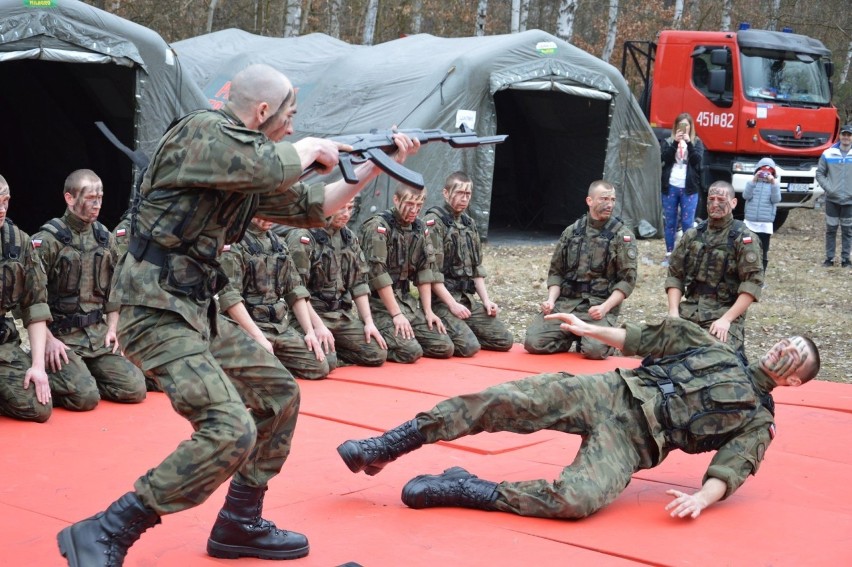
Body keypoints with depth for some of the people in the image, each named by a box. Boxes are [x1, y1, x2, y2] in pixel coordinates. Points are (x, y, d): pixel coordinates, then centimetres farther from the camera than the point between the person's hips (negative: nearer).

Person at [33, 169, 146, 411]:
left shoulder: (104, 237, 10)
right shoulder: (48, 239, -9)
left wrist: (111, 329, 7)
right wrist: (49, 339, -16)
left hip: (98, 335, 6)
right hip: (62, 336, -6)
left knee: (135, 388, -6)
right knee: (85, 397, -23)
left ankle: (80, 378, 15)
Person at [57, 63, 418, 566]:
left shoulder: (251, 159, 15)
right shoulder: (202, 131, -14)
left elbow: (310, 208, 23)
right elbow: (273, 168, -29)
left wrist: (377, 164, 19)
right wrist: (311, 148, -7)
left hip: (198, 311, 10)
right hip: (158, 312, -10)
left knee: (279, 395, 15)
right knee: (230, 431, -20)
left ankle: (240, 525, 23)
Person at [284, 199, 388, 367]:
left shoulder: (350, 238, 12)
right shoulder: (302, 237, -11)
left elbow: (359, 284, 13)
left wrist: (369, 322, 4)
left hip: (343, 316, 7)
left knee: (377, 354, -6)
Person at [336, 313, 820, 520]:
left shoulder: (757, 419, 13)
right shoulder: (716, 350, 24)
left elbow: (733, 467, -2)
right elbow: (648, 340, 24)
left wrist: (704, 497, -23)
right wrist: (591, 329, 21)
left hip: (631, 438, -4)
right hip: (611, 391, 4)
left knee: (577, 499, -35)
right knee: (503, 401, -19)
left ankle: (463, 491, -22)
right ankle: (385, 448, -18)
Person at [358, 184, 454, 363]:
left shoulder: (420, 228, 9)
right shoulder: (378, 226, -14)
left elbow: (425, 271, 10)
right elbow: (377, 274, -18)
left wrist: (428, 311, 3)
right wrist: (396, 314, -19)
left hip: (407, 300, 7)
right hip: (380, 302, -7)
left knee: (445, 348, -3)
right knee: (411, 352, -23)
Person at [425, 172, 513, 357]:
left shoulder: (469, 224, 16)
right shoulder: (433, 222, -10)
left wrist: (486, 300, 7)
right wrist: (452, 304, -19)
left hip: (468, 299, 8)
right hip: (441, 300, -8)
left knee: (505, 340, -1)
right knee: (469, 346, -24)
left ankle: (460, 332, 14)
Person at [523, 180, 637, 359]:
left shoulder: (622, 235, 1)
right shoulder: (571, 232, 11)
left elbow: (627, 279, -3)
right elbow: (556, 272, 14)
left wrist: (605, 307, -16)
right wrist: (551, 300, -4)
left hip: (599, 305, -3)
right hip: (565, 303, 3)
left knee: (594, 349, -29)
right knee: (533, 342, -17)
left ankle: (584, 337, 7)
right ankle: (571, 337, 13)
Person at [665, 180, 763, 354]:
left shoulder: (744, 238, 0)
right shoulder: (691, 235, 14)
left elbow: (753, 282, -8)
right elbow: (675, 276, 14)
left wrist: (726, 319, -17)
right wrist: (673, 312, -3)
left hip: (725, 312, -3)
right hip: (689, 311, 4)